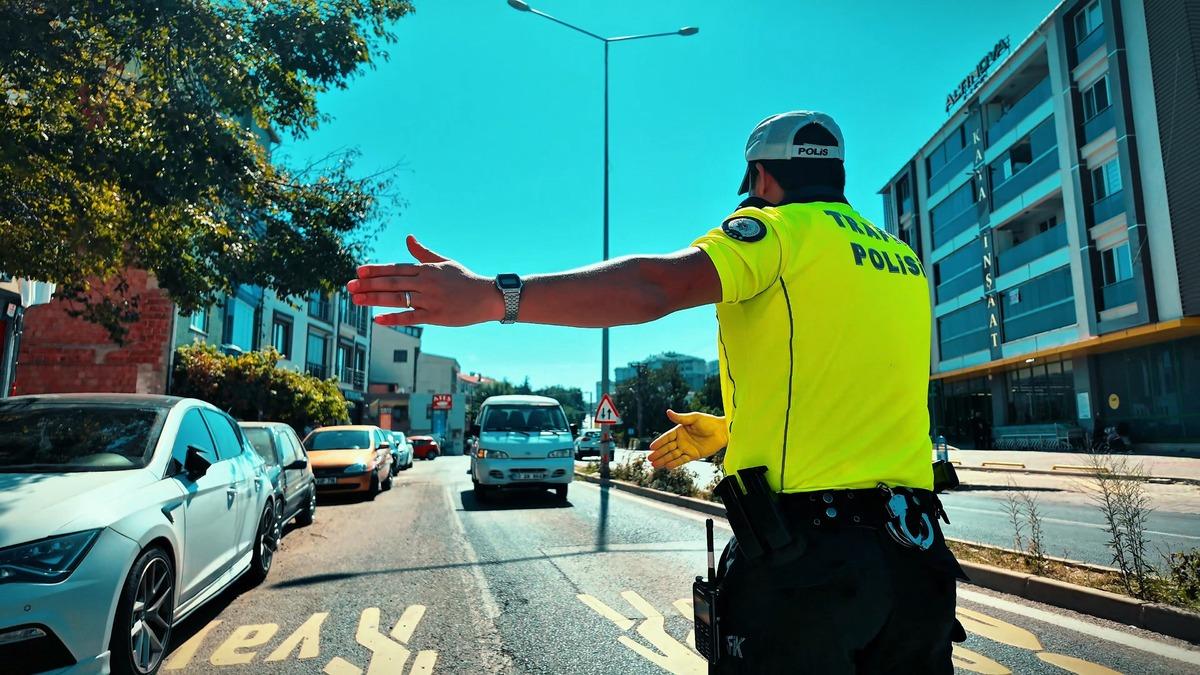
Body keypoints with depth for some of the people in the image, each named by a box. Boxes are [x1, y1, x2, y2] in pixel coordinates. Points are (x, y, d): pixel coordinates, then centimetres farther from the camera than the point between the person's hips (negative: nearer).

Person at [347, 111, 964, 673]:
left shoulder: (780, 229, -6)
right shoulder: (906, 262, 17)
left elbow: (655, 286, -25)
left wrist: (495, 296, -28)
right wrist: (726, 428, 33)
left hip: (806, 550, -7)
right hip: (914, 550, 8)